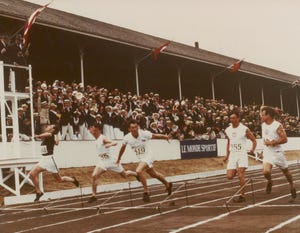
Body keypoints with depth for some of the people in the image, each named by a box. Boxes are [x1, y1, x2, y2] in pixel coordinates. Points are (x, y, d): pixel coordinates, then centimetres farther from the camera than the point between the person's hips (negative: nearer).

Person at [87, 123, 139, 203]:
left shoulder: (103, 138, -21)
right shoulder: (97, 139, 5)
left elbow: (115, 143, -39)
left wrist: (110, 144, -56)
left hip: (110, 160, -6)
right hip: (102, 161, 6)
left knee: (125, 175, 12)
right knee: (94, 176, -17)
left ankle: (136, 174, 45)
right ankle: (93, 195, -12)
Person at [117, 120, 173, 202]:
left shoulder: (144, 134, -23)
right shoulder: (127, 138, -13)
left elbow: (155, 136, -4)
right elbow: (123, 148, 7)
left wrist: (165, 136, -9)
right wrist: (119, 158, 17)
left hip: (147, 156, -5)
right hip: (141, 158, 5)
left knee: (138, 171, -28)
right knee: (154, 174, 22)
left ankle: (146, 192, -14)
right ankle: (167, 184, 47)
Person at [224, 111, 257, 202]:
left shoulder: (245, 129, -7)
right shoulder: (228, 130, 7)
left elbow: (254, 140, 1)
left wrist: (252, 149, -16)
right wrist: (227, 155, 20)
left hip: (242, 154, -4)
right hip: (232, 154, 4)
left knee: (240, 175, -15)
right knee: (229, 176, -4)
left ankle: (242, 196, -6)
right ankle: (237, 171, 30)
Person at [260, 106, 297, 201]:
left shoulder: (277, 126, -16)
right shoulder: (263, 124, 0)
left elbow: (284, 139, -18)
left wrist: (272, 143, -20)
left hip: (277, 152, -3)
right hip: (267, 152, 3)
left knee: (285, 171, 13)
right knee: (266, 171, -17)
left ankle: (292, 186, 33)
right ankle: (269, 181, 13)